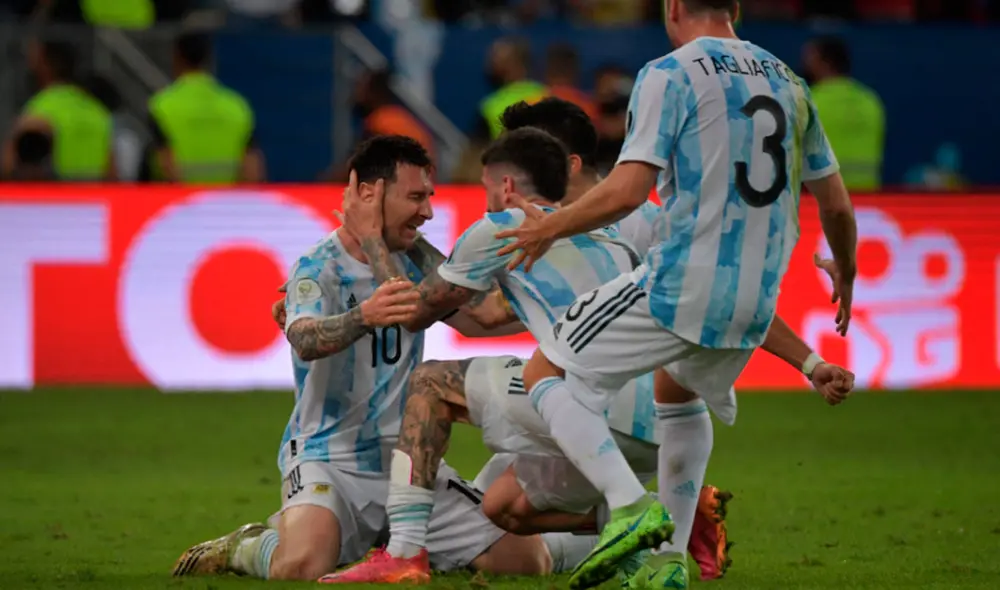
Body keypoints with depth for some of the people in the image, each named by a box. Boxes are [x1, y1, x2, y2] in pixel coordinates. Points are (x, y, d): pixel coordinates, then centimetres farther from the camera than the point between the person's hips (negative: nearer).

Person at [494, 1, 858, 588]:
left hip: (680, 286, -7)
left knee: (547, 375, 5)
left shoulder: (670, 75, -6)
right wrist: (845, 273, 37)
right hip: (756, 305, 7)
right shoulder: (788, 82, 13)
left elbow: (629, 190, -15)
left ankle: (631, 504, -16)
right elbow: (836, 204, 18)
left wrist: (550, 228, -1)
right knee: (677, 394, 32)